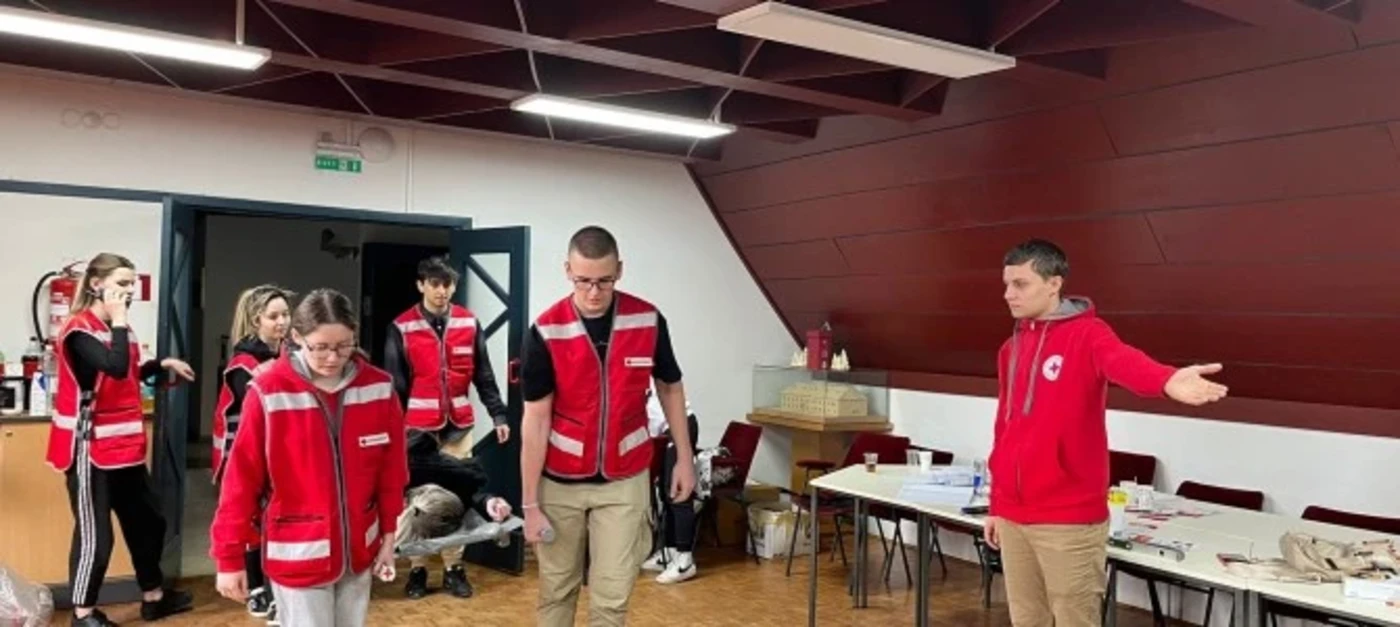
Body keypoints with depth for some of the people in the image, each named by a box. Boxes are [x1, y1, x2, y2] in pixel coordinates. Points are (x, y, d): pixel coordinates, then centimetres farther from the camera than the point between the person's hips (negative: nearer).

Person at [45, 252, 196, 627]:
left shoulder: (114, 328, 13)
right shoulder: (79, 330, -16)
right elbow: (116, 368, -32)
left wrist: (163, 364, 15)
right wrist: (119, 320, -23)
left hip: (124, 446, 9)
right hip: (90, 448, -9)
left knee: (146, 521, 16)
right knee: (94, 534, -2)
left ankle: (153, 597, 30)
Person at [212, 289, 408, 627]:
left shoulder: (379, 388, -5)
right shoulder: (268, 394, -15)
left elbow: (392, 469, 3)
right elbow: (241, 478, -10)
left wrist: (389, 533, 7)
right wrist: (229, 555, -6)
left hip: (358, 551, 4)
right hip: (297, 555, -3)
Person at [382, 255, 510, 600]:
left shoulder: (470, 324, 2)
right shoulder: (402, 328, -4)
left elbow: (484, 375, 5)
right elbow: (395, 384, -3)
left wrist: (498, 414, 1)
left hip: (458, 425, 2)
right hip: (416, 426, -2)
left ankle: (454, 567, 18)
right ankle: (418, 568, 19)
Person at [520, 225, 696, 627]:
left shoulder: (648, 320, -9)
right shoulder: (546, 332, -15)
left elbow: (670, 386, 6)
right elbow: (536, 420, -12)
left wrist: (684, 456, 6)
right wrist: (530, 502, -11)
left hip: (624, 480, 1)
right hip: (560, 481, 0)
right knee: (556, 591, 14)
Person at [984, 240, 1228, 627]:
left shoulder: (1086, 334, -8)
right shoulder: (1011, 348, 12)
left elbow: (1123, 361, -31)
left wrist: (1168, 381, -53)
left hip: (1070, 519, -6)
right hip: (1013, 517, 6)